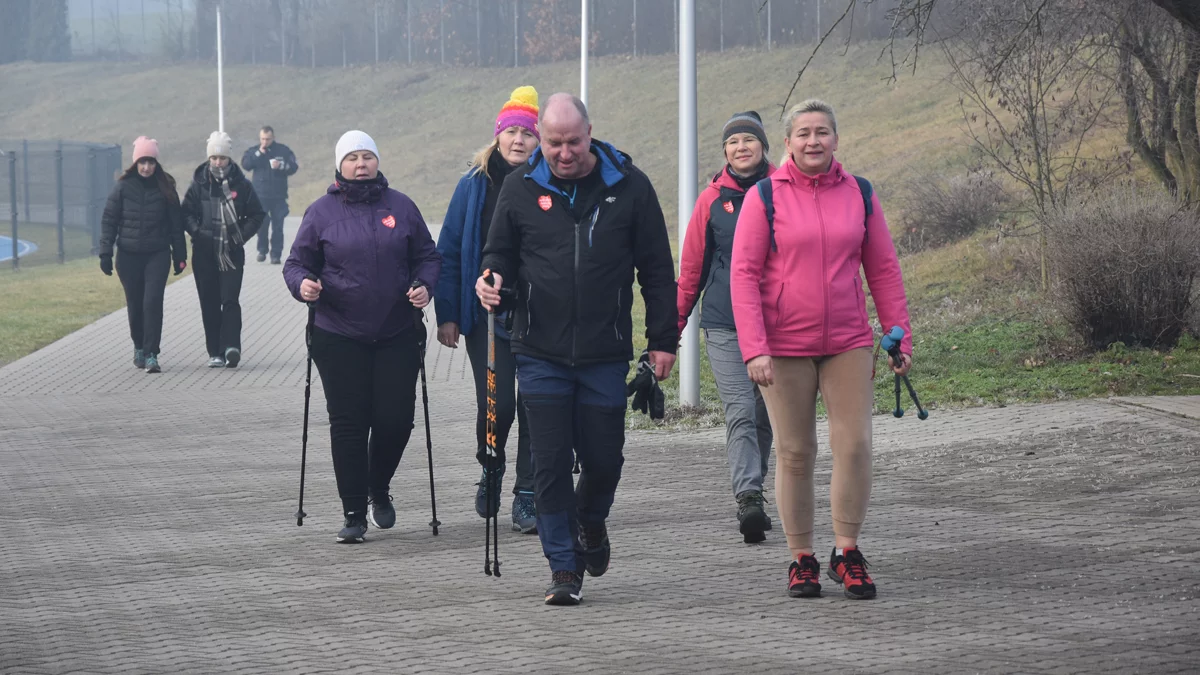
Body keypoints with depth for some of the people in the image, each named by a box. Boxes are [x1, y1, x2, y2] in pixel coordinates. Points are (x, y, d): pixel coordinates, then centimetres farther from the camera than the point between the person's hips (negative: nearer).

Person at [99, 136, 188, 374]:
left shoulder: (165, 188, 1)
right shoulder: (123, 187, -1)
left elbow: (175, 222, 6)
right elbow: (108, 220, 1)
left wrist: (179, 254, 5)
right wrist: (105, 253, -4)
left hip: (158, 255, -1)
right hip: (129, 255, 1)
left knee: (153, 302, -12)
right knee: (135, 304, 9)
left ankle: (151, 354, -11)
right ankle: (139, 347, 30)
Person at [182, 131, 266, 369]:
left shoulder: (241, 184, 1)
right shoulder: (199, 183, 4)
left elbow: (257, 214, 8)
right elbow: (186, 213, 9)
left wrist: (243, 235, -4)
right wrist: (197, 232, -6)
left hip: (232, 253, -2)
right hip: (204, 253, 2)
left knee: (230, 300, -12)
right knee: (209, 303, 4)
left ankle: (231, 346, -20)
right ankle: (215, 351, 8)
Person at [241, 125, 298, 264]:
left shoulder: (283, 150, 4)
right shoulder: (253, 151, 6)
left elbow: (293, 167, 1)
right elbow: (245, 164, -9)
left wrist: (281, 166, -17)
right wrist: (259, 153, -16)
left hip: (278, 195, 0)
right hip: (260, 195, 0)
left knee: (277, 226, -3)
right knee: (261, 223, -1)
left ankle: (276, 254, 0)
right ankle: (262, 250, 16)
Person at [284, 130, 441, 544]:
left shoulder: (401, 207, 7)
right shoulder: (321, 212, 3)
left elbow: (428, 256, 12)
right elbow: (297, 262, 6)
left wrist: (424, 286, -7)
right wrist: (302, 283, -16)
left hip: (396, 335, 1)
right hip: (339, 338, -1)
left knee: (396, 417, -1)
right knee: (348, 422, -1)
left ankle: (379, 490, 27)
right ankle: (354, 513, 7)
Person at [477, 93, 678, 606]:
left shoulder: (628, 185, 0)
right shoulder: (520, 187, 2)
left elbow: (657, 269, 5)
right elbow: (500, 252, 15)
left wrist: (663, 340, 3)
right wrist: (491, 279, -9)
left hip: (605, 353, 0)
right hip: (540, 354, 0)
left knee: (603, 458, 5)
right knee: (550, 463, -1)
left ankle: (590, 522, 37)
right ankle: (564, 568, 9)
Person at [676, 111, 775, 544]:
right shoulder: (712, 200, 4)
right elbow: (692, 266, 10)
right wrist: (674, 323, 8)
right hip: (724, 324, -1)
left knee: (765, 414, 10)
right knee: (740, 412, -12)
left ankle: (753, 492, 23)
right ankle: (748, 499, -20)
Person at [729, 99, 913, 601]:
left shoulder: (859, 195, 5)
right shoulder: (764, 197, -3)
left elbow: (884, 271, 11)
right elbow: (743, 275, -5)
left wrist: (900, 336, 6)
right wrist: (753, 348, -13)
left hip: (848, 343, 2)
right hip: (784, 347, -2)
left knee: (854, 445, -5)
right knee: (794, 452, 3)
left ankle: (847, 553, 9)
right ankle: (801, 558, 13)